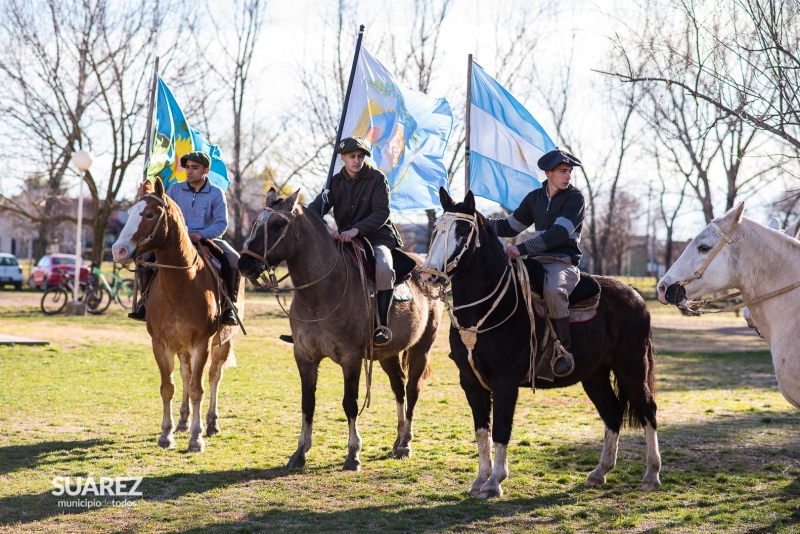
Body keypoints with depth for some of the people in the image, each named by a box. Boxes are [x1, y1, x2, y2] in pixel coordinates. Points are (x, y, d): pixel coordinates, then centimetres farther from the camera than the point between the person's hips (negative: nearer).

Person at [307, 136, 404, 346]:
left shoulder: (377, 178, -5)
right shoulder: (335, 181, 6)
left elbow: (382, 213, -16)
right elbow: (314, 208, -4)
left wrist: (356, 230, -31)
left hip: (377, 237, -5)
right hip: (343, 239, 5)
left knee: (383, 267, -34)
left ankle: (382, 326, -27)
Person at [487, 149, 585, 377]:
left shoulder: (575, 197, -5)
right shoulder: (535, 198, 14)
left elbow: (559, 233, -18)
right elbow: (509, 227, 20)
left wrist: (522, 249, -25)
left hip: (564, 262, -6)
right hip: (537, 261, 6)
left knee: (553, 289, -38)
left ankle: (563, 349, -23)